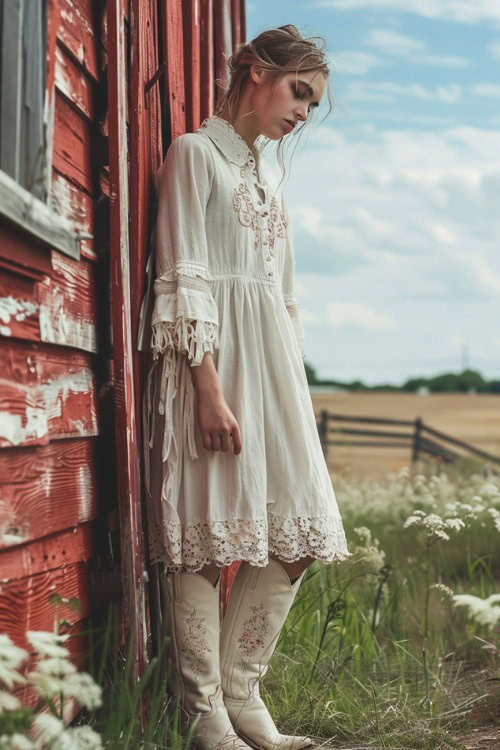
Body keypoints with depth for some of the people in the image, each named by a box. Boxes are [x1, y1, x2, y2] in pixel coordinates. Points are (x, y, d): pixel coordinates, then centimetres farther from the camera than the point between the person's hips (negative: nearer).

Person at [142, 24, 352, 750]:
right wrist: (209, 387, -19)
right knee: (207, 540, -7)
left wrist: (296, 384, 17)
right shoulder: (195, 152, 0)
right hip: (214, 359, -8)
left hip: (276, 364, 8)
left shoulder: (267, 174, 22)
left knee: (298, 538, 3)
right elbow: (184, 281, -10)